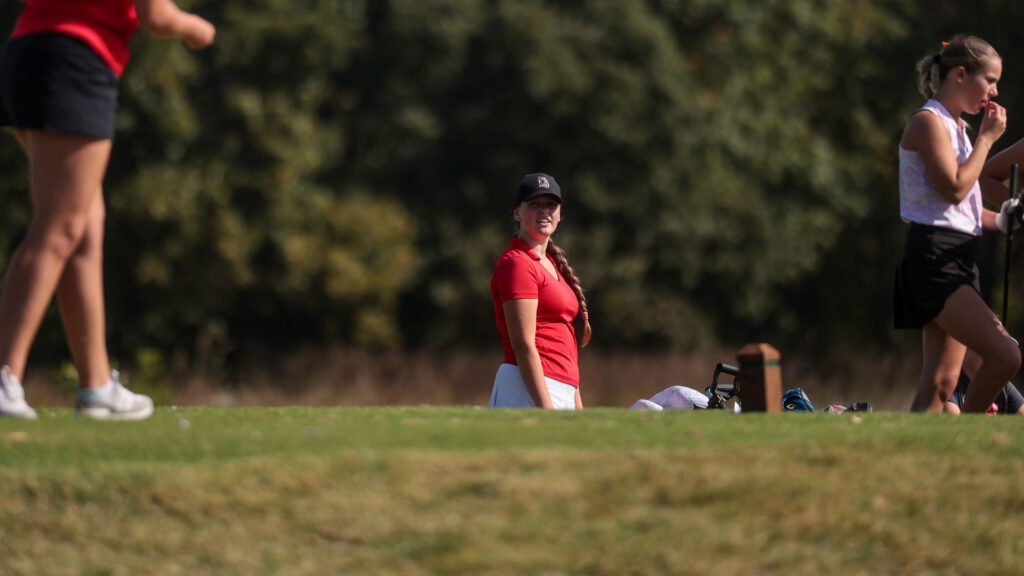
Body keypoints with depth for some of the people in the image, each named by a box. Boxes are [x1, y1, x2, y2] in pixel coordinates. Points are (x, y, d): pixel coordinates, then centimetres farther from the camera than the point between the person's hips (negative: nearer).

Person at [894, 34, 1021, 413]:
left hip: (957, 262, 10)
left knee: (941, 385, 3)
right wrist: (987, 137, -9)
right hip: (933, 259, -10)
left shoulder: (955, 126, 20)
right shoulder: (929, 122, -8)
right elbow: (953, 188, -19)